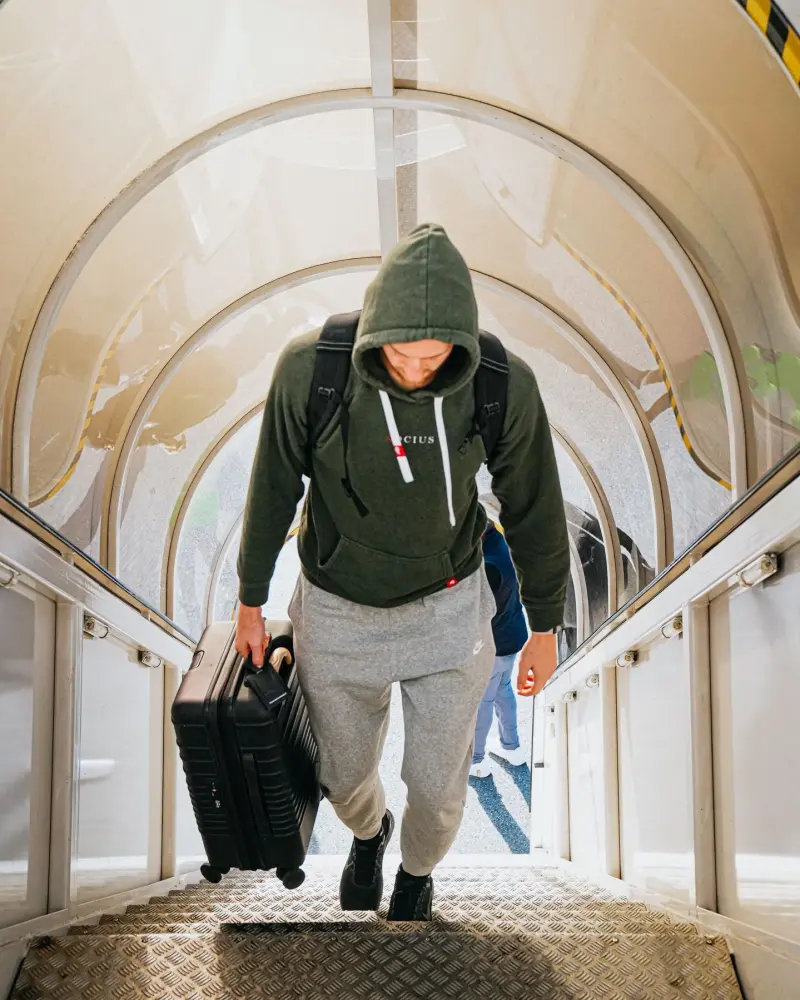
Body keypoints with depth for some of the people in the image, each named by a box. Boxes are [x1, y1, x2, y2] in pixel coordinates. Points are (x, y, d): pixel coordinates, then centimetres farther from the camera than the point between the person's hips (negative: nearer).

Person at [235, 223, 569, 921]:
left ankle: (418, 871, 49)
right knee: (346, 776, 19)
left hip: (448, 609, 0)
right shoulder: (309, 369, -24)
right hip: (336, 613, 1)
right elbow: (274, 489, -6)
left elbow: (534, 510, -6)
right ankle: (368, 834, 58)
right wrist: (250, 602, 5)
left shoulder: (505, 386, -22)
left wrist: (545, 629, 5)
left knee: (438, 786, 11)